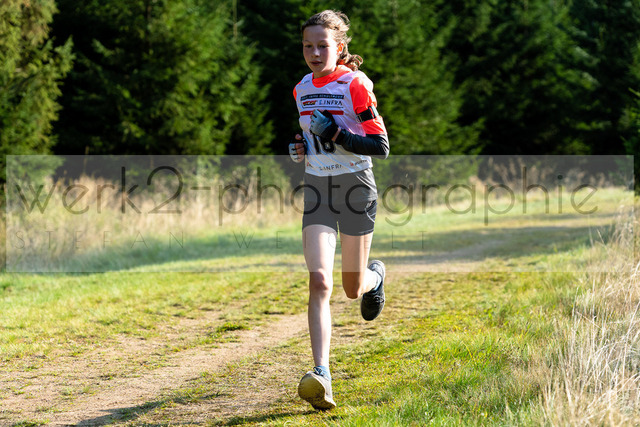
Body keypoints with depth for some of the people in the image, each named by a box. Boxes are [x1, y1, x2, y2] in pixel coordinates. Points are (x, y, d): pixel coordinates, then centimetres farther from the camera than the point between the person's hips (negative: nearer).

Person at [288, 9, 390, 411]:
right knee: (319, 281, -15)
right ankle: (322, 376, -23)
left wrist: (337, 136, -25)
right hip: (317, 190, 4)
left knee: (353, 288, 9)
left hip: (355, 187, -4)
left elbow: (381, 146, -12)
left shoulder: (356, 85, -11)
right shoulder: (302, 89, 8)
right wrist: (302, 147, 2)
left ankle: (375, 276, 49)